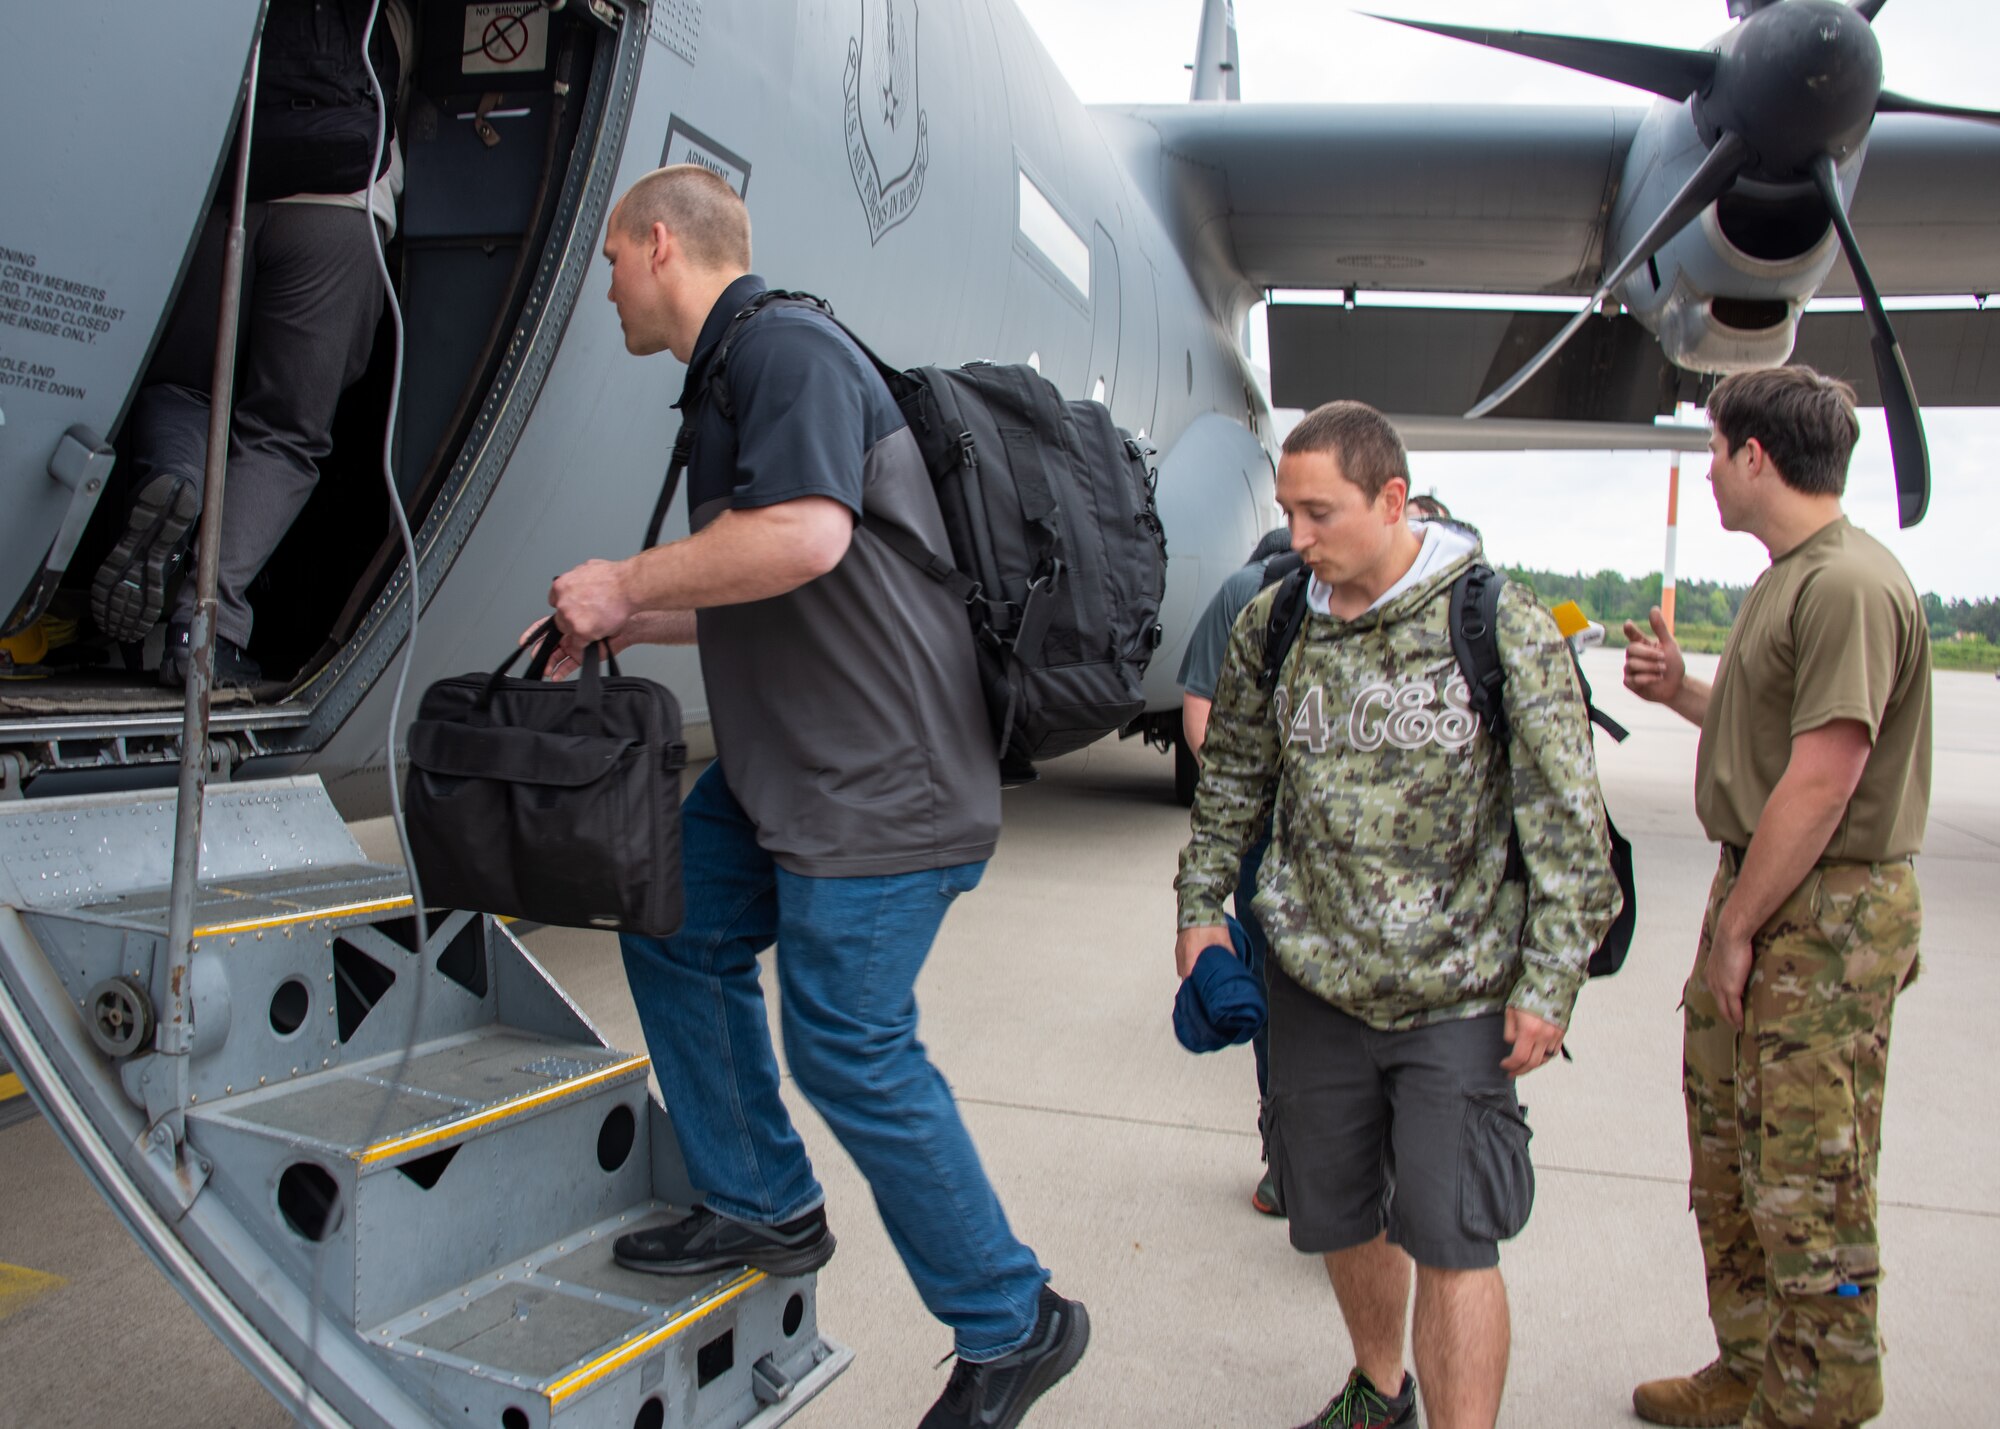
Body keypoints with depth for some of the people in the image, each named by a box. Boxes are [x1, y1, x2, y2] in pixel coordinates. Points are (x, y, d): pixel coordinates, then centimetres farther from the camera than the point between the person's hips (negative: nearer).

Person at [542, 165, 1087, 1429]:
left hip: (880, 782, -11)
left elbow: (804, 538, -31)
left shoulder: (787, 349, -13)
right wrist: (618, 627, 23)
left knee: (850, 1050, -5)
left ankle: (1011, 1326, 14)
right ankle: (763, 1209, 31)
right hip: (785, 770, 11)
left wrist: (626, 582, -17)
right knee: (678, 933, 16)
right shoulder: (731, 377, 20)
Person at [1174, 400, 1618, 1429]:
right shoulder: (1272, 625, 1)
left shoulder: (1500, 625, -10)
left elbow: (1566, 820, -8)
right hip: (1312, 979, 4)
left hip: (1456, 993, -4)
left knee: (1449, 1233, -5)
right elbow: (1232, 778, 15)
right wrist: (1201, 904, 11)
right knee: (1335, 1214, 16)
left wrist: (1548, 983, -9)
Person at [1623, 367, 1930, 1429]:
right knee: (1727, 1160, 18)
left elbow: (1821, 782, -21)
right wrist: (1680, 691, 15)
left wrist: (1738, 927, -17)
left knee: (1805, 1182, -1)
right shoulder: (1786, 580, 15)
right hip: (1758, 891, 10)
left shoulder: (1849, 586, -17)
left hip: (1826, 915, -10)